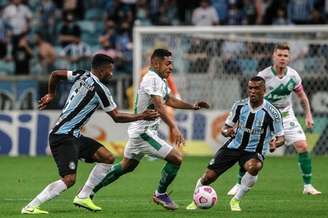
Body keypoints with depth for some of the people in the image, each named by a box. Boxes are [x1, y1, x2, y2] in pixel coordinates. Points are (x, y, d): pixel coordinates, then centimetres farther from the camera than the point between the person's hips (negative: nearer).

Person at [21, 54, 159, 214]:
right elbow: (116, 117, -6)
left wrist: (51, 95, 31)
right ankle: (30, 207, -19)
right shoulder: (100, 89, -15)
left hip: (74, 136, 10)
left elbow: (55, 74, 17)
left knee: (108, 158, 6)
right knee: (69, 179, -21)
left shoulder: (82, 76, 8)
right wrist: (141, 116, 4)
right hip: (64, 137, -10)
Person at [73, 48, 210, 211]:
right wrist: (174, 128, -35)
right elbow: (159, 107, -27)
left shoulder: (160, 80, 15)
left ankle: (87, 192, 25)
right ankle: (160, 194, 4)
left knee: (127, 166, 21)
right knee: (176, 158, -14)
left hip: (138, 131, 11)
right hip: (144, 132, -11)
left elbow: (171, 100, 27)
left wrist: (193, 106, 17)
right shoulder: (152, 79, -18)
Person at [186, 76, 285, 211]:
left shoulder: (272, 113, -13)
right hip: (233, 146, 3)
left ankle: (236, 200, -16)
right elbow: (226, 127, 6)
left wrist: (275, 144, -31)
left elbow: (281, 138, -6)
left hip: (254, 152, -3)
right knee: (209, 176, -8)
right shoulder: (239, 106, -4)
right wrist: (227, 132, -20)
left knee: (253, 167, -38)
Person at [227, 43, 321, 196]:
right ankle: (239, 185, 5)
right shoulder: (263, 76, -17)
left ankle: (307, 186, 0)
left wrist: (308, 115, 6)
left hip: (286, 116, 2)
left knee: (302, 146, -11)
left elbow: (302, 96, 9)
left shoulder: (293, 76, -7)